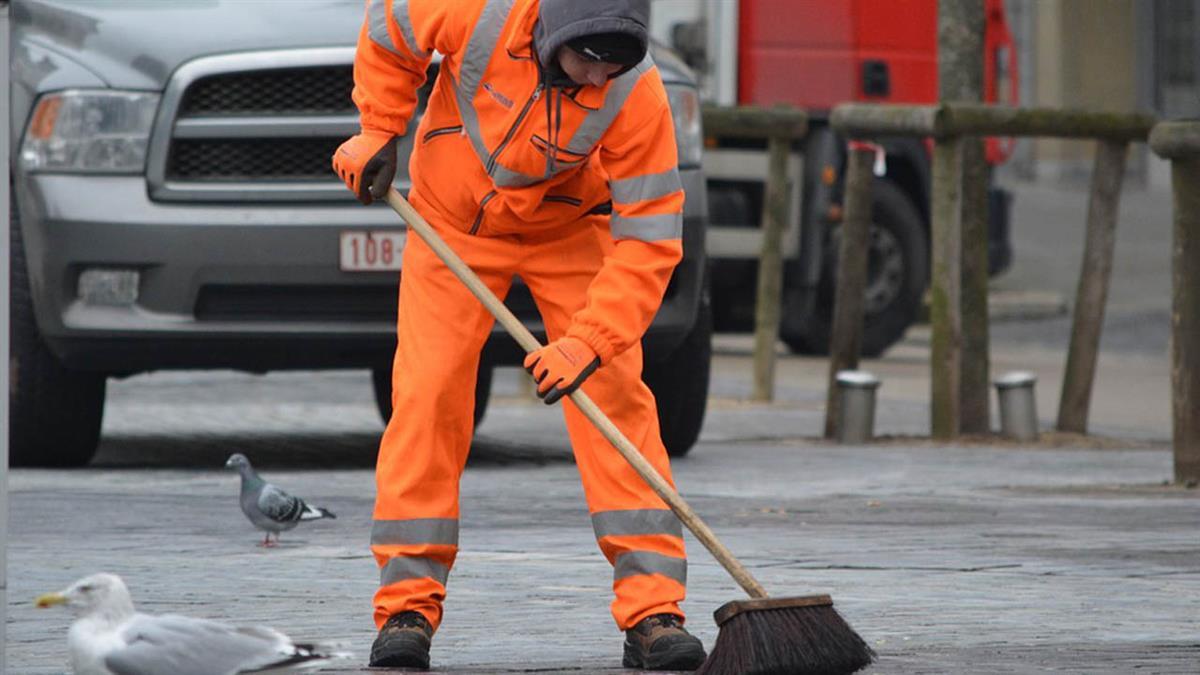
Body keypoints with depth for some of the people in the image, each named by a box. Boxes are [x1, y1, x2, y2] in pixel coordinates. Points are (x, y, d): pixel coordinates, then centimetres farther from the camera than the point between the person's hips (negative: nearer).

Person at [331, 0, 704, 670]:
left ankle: (653, 610, -10)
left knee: (615, 395, -12)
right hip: (452, 220, 0)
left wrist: (588, 341, -37)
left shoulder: (637, 95, -31)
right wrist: (379, 132, -6)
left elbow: (648, 239, -28)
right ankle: (408, 604, -4)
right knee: (427, 394, -10)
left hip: (570, 231, 0)